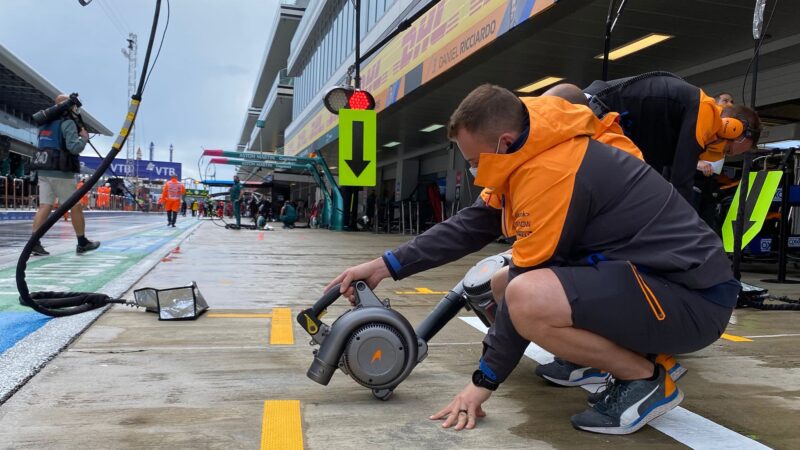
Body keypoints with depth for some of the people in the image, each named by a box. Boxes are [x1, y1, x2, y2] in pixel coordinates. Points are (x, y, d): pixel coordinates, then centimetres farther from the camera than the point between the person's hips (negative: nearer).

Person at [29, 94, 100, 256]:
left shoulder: (47, 122, 17)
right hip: (60, 172, -7)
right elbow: (74, 148, -17)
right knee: (76, 207, 5)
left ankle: (34, 243, -8)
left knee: (44, 206, 1)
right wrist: (84, 137, 1)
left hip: (43, 171, 7)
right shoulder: (68, 123, -8)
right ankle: (82, 243, 12)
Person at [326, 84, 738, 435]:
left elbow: (527, 292, -20)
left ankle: (646, 380, -7)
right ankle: (622, 350, 13)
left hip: (693, 296, -10)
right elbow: (470, 226, 8)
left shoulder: (551, 171, -24)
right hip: (648, 273, 10)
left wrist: (484, 381, -9)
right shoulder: (536, 154, 5)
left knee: (526, 296, -33)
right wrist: (386, 265, 6)